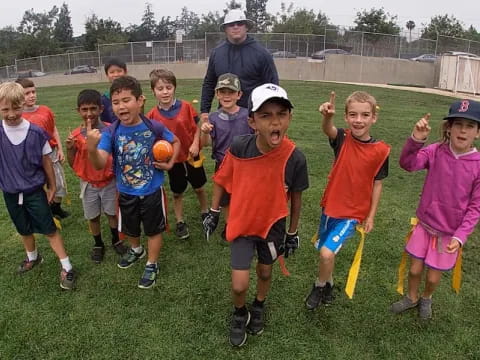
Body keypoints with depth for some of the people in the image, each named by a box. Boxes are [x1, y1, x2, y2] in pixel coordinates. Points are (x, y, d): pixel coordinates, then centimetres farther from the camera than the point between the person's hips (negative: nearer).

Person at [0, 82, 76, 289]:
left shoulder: (36, 132, -14)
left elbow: (46, 160, -2)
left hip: (34, 191, -2)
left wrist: (52, 186, 5)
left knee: (50, 230, 3)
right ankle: (33, 258, 46)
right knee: (24, 230, 21)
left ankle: (67, 268, 13)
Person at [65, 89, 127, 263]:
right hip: (88, 184, 1)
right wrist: (69, 149, -19)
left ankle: (116, 240, 39)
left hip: (110, 182, -1)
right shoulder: (76, 135, -8)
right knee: (93, 217, 15)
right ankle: (98, 245, 37)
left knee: (112, 213, 16)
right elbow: (73, 165, -2)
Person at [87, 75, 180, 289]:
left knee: (154, 230, 14)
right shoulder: (110, 132, -19)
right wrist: (91, 149, -50)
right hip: (125, 193, 2)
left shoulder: (153, 127, -18)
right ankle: (136, 250, 56)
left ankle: (152, 265, 36)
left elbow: (175, 141, 2)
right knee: (130, 229, 25)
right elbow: (99, 165, -31)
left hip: (152, 191, -2)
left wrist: (170, 163, -9)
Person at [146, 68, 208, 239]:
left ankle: (205, 212, 43)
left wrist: (195, 144, -17)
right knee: (177, 193, 16)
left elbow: (196, 128, -4)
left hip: (191, 156, 0)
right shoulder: (152, 115, -11)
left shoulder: (186, 106, -13)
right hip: (173, 159, 0)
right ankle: (180, 222, 33)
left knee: (199, 187, 18)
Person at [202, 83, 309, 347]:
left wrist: (292, 233, 4)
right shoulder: (238, 148, -24)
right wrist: (213, 212, 4)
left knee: (265, 272, 22)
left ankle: (259, 308, 55)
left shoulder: (295, 158, -24)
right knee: (239, 285, -2)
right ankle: (240, 314, 34)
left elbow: (296, 197, -7)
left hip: (273, 225, 1)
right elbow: (222, 179, -4)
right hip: (241, 224, -1)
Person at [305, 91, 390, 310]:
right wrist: (327, 116, -57)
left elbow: (377, 184, -3)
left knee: (327, 253, -16)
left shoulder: (380, 150, -13)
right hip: (330, 206, 3)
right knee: (325, 250, 18)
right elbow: (327, 129, -33)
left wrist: (371, 216, -1)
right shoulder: (342, 139, -10)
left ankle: (320, 286, 13)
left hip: (353, 213, -3)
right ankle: (328, 283, 46)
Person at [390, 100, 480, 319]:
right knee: (415, 269, 13)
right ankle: (412, 297, 44)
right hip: (425, 224, 1)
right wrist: (416, 139, -44)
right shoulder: (435, 152, -12)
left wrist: (460, 236, -16)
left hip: (450, 232, -1)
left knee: (433, 277, 12)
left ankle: (426, 298, 46)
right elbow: (407, 164, -28)